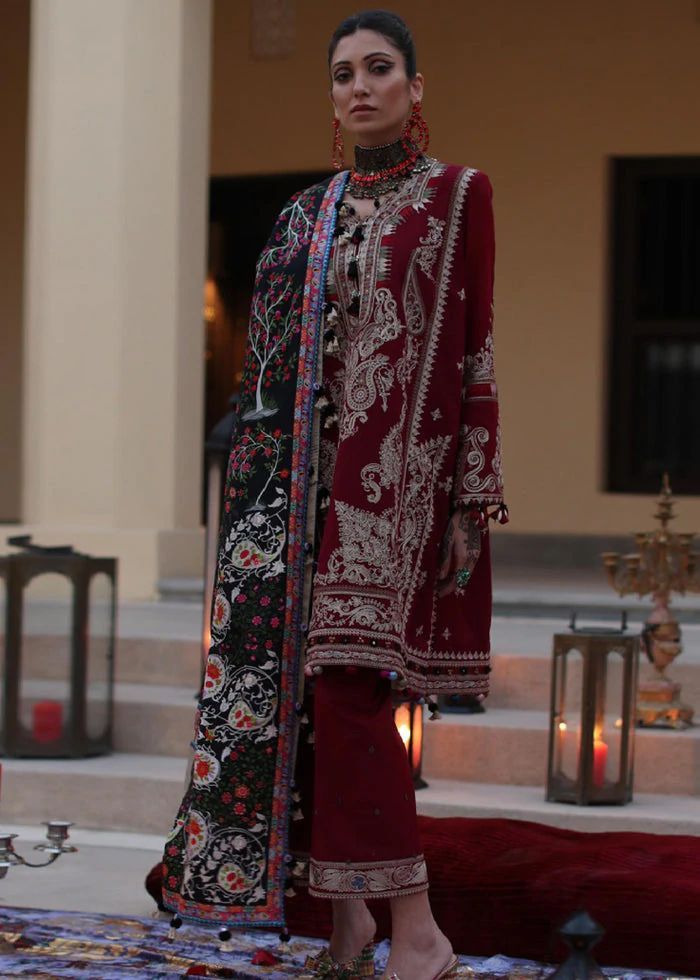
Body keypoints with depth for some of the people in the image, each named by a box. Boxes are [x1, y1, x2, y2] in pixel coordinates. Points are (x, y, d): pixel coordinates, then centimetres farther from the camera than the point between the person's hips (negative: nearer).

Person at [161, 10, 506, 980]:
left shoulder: (457, 195, 1)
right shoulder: (307, 214, 16)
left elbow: (476, 351, -3)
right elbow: (278, 363, 17)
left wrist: (473, 501, -9)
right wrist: (259, 491, 11)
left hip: (393, 474, -6)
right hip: (303, 473, 6)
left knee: (347, 680, -16)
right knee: (294, 682, 1)